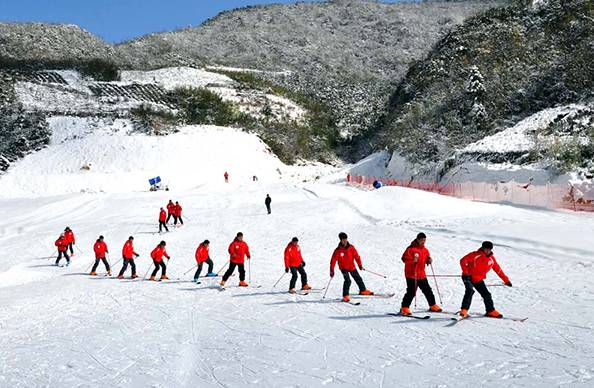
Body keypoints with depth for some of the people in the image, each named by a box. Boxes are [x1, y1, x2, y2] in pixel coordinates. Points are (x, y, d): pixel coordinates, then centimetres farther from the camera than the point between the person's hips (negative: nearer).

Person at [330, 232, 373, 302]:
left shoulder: (351, 247, -9)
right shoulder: (338, 250, -17)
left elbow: (356, 256, -3)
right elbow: (333, 260, -14)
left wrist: (360, 265, -6)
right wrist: (332, 270, -15)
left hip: (352, 267, 4)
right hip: (344, 268, -4)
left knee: (358, 278, 17)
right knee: (347, 280, -21)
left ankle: (363, 290, 40)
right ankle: (345, 296, -14)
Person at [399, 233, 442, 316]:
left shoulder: (425, 250, 11)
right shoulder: (411, 249, -11)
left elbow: (426, 259, 23)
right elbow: (404, 258, -16)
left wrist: (429, 260, 0)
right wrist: (412, 260, -32)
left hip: (422, 275, 7)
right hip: (411, 274, -7)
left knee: (428, 290, 15)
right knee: (411, 292, -11)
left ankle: (433, 306, 31)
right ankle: (404, 308, -4)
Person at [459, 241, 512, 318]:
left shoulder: (491, 259, 2)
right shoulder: (476, 255, -17)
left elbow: (498, 270, 13)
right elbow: (463, 261, -19)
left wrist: (506, 280, 14)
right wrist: (465, 273, -24)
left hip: (478, 280, 6)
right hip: (468, 277, -6)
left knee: (487, 295, 5)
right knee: (470, 291, -27)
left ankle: (491, 311, 25)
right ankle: (464, 310, -26)